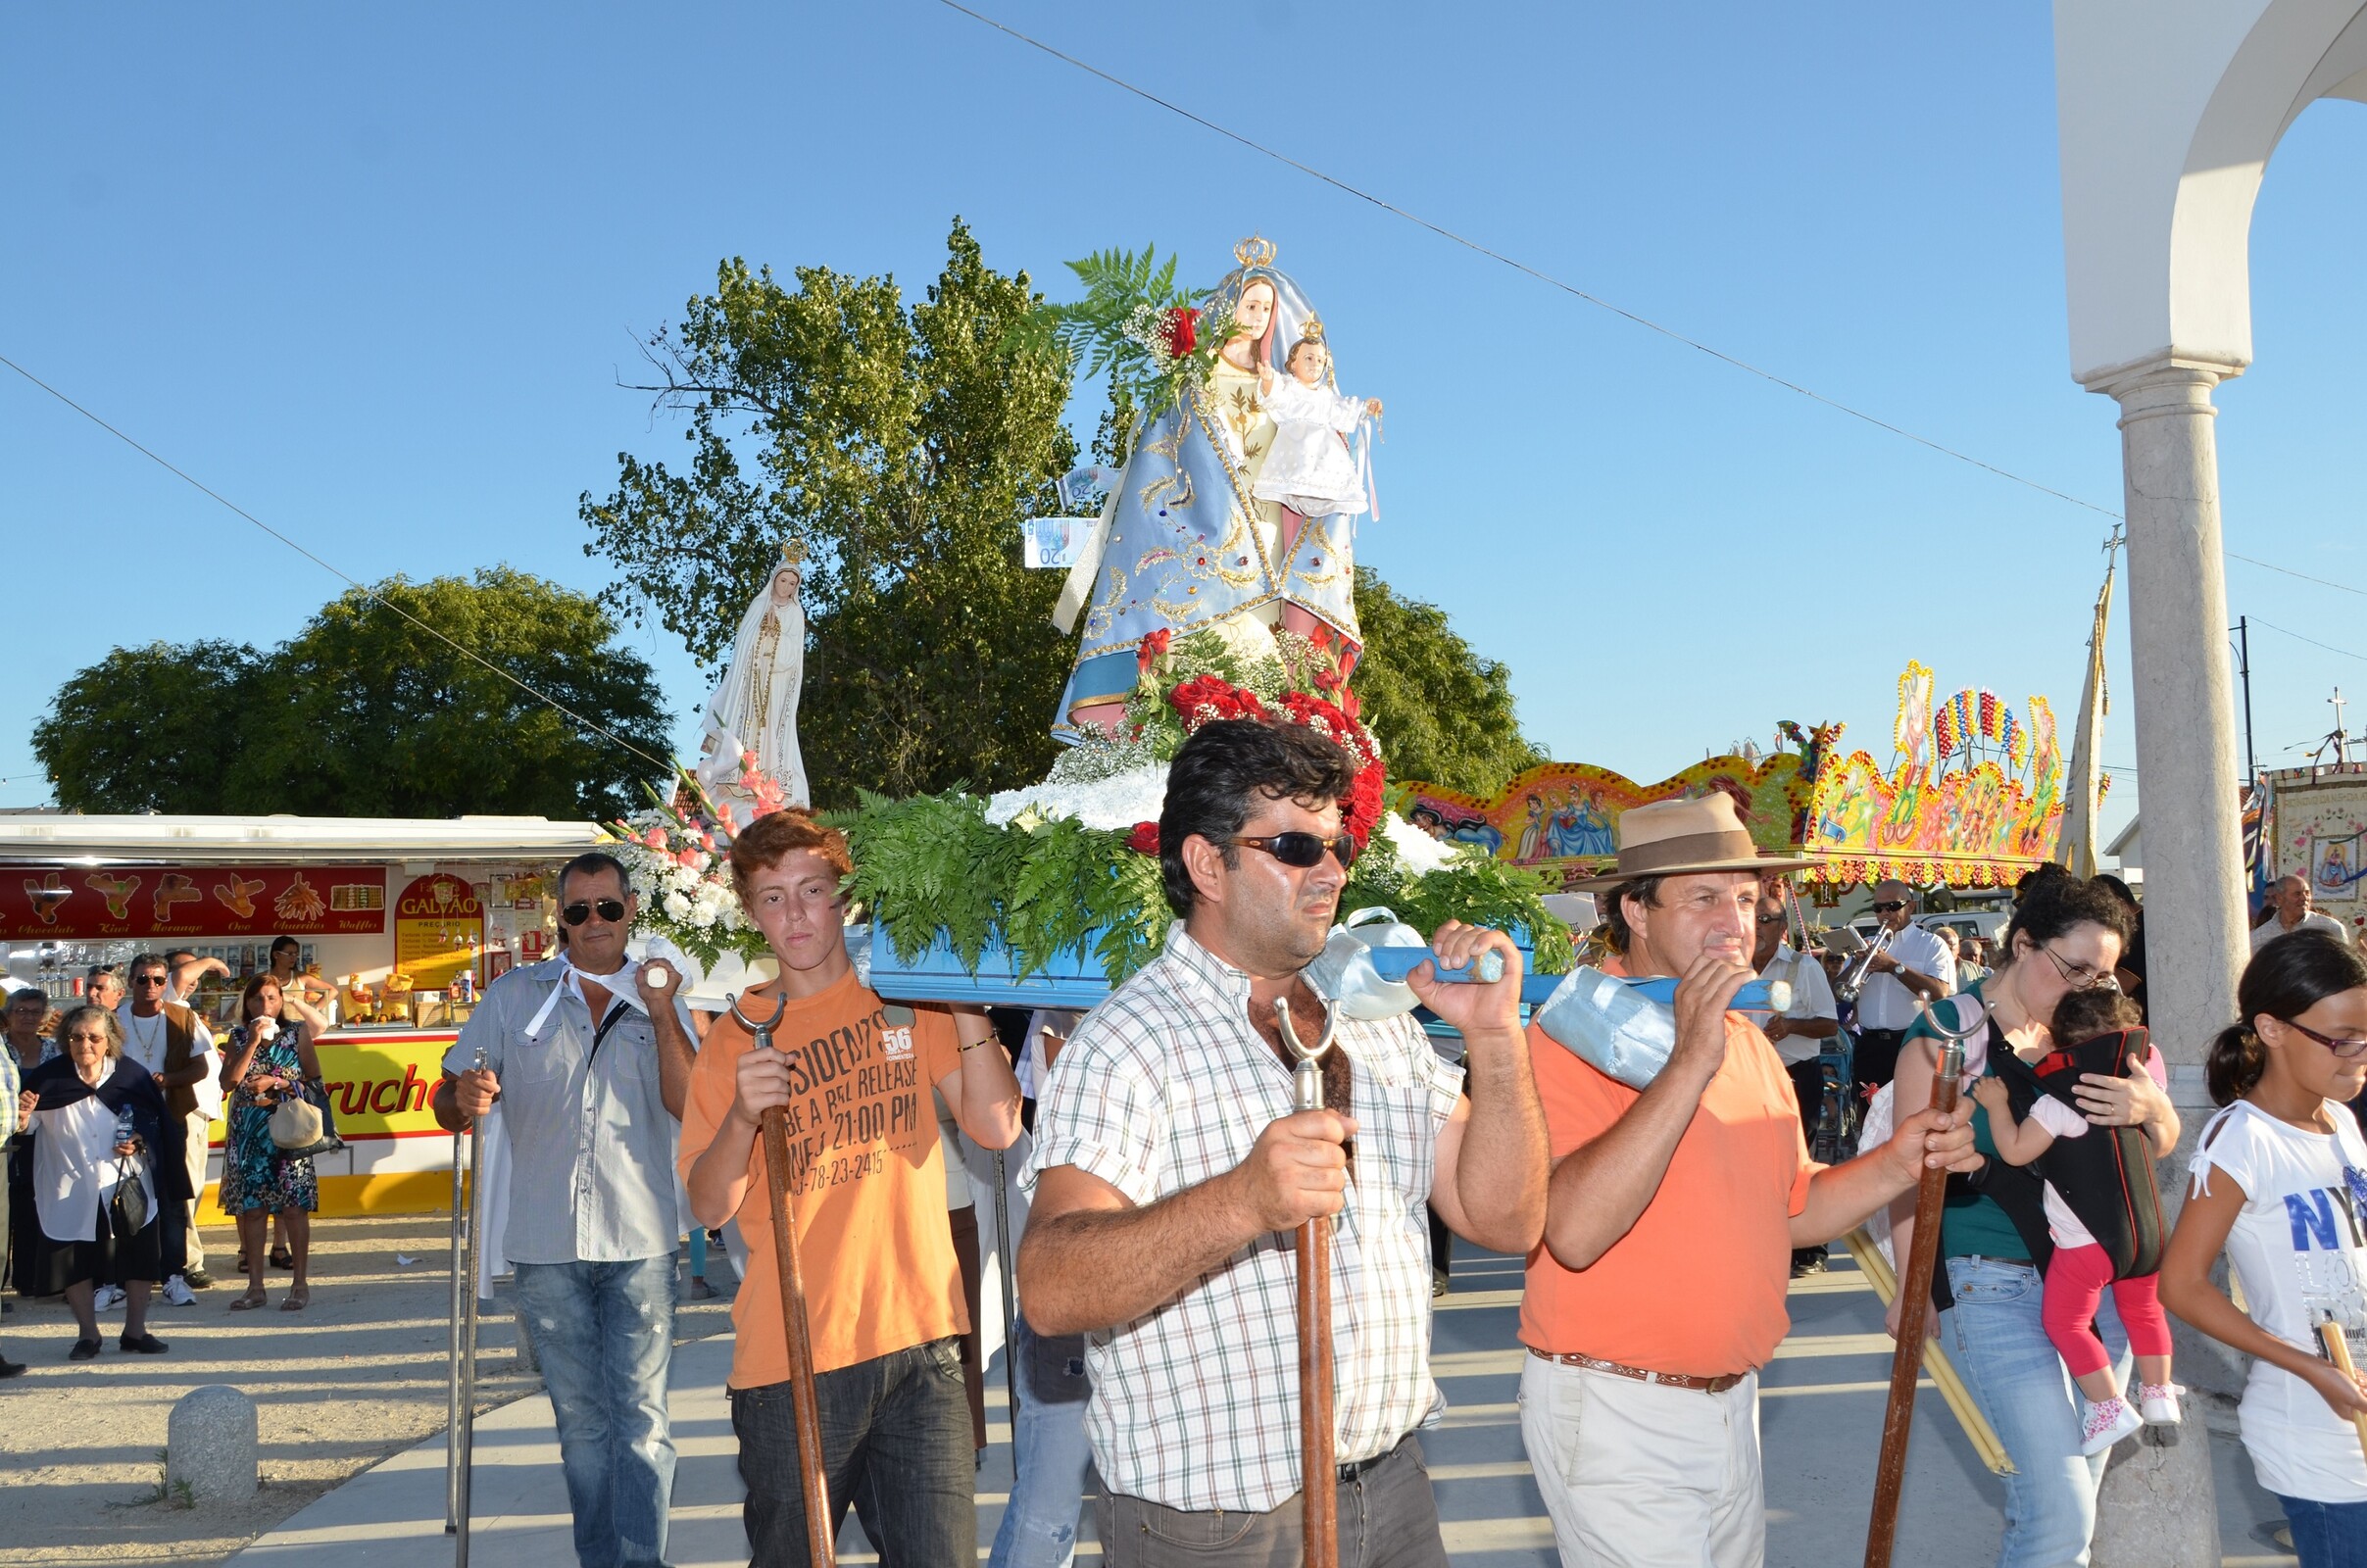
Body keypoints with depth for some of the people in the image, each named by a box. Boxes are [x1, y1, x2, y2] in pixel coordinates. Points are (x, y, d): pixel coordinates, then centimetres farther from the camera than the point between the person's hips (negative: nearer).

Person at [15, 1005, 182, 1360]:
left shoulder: (131, 1075, -3)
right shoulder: (48, 1078, -7)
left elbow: (159, 1125, 5)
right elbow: (27, 1124, -3)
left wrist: (140, 1142, -13)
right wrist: (22, 1115, -24)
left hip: (129, 1186, 1)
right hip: (70, 1192, -1)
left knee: (140, 1258, 6)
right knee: (75, 1262, 7)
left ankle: (135, 1331, 21)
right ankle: (88, 1334, 23)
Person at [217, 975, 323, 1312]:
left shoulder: (297, 1032, 3)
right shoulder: (239, 1037, 9)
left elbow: (314, 1079, 0)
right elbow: (228, 1083, -5)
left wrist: (276, 1084, -11)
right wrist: (253, 1042, -10)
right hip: (248, 1133, 3)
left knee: (294, 1206, -4)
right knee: (250, 1208, 4)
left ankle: (300, 1284, 3)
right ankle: (255, 1286, 13)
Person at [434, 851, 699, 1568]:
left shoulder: (659, 1000, 8)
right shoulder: (513, 997, 8)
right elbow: (449, 1104, 6)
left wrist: (662, 1017, -14)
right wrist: (463, 1098, -17)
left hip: (638, 1242, -1)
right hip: (546, 1243, 1)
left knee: (640, 1415, -7)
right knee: (580, 1418, 10)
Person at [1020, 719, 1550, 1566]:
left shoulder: (1376, 1019, 8)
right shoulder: (1129, 1042, -14)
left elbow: (1505, 1221, 4)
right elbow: (1051, 1291, -27)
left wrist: (1494, 1037, -10)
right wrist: (1242, 1203, -42)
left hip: (1392, 1487, 6)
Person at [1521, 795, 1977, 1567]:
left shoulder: (1747, 1041, 10)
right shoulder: (1573, 1031, -17)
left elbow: (1789, 1210, 17)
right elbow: (1573, 1231, -30)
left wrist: (1897, 1164, 0)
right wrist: (1690, 1064, -30)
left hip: (1730, 1406, 8)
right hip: (1614, 1414, -8)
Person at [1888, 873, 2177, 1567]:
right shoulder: (1951, 1032, -9)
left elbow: (2162, 1145, 14)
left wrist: (2152, 1108, -10)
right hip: (1996, 1285, -6)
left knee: (2074, 1489, 14)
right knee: (2063, 1512, -12)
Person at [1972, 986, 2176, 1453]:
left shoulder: (2060, 1103, -20)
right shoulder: (2143, 1078, -3)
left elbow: (2015, 1151, -21)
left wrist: (1997, 1104, -11)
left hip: (2084, 1241, -6)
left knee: (2064, 1320, 7)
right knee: (2144, 1310, 26)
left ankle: (2110, 1407, 2)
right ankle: (2158, 1394, 34)